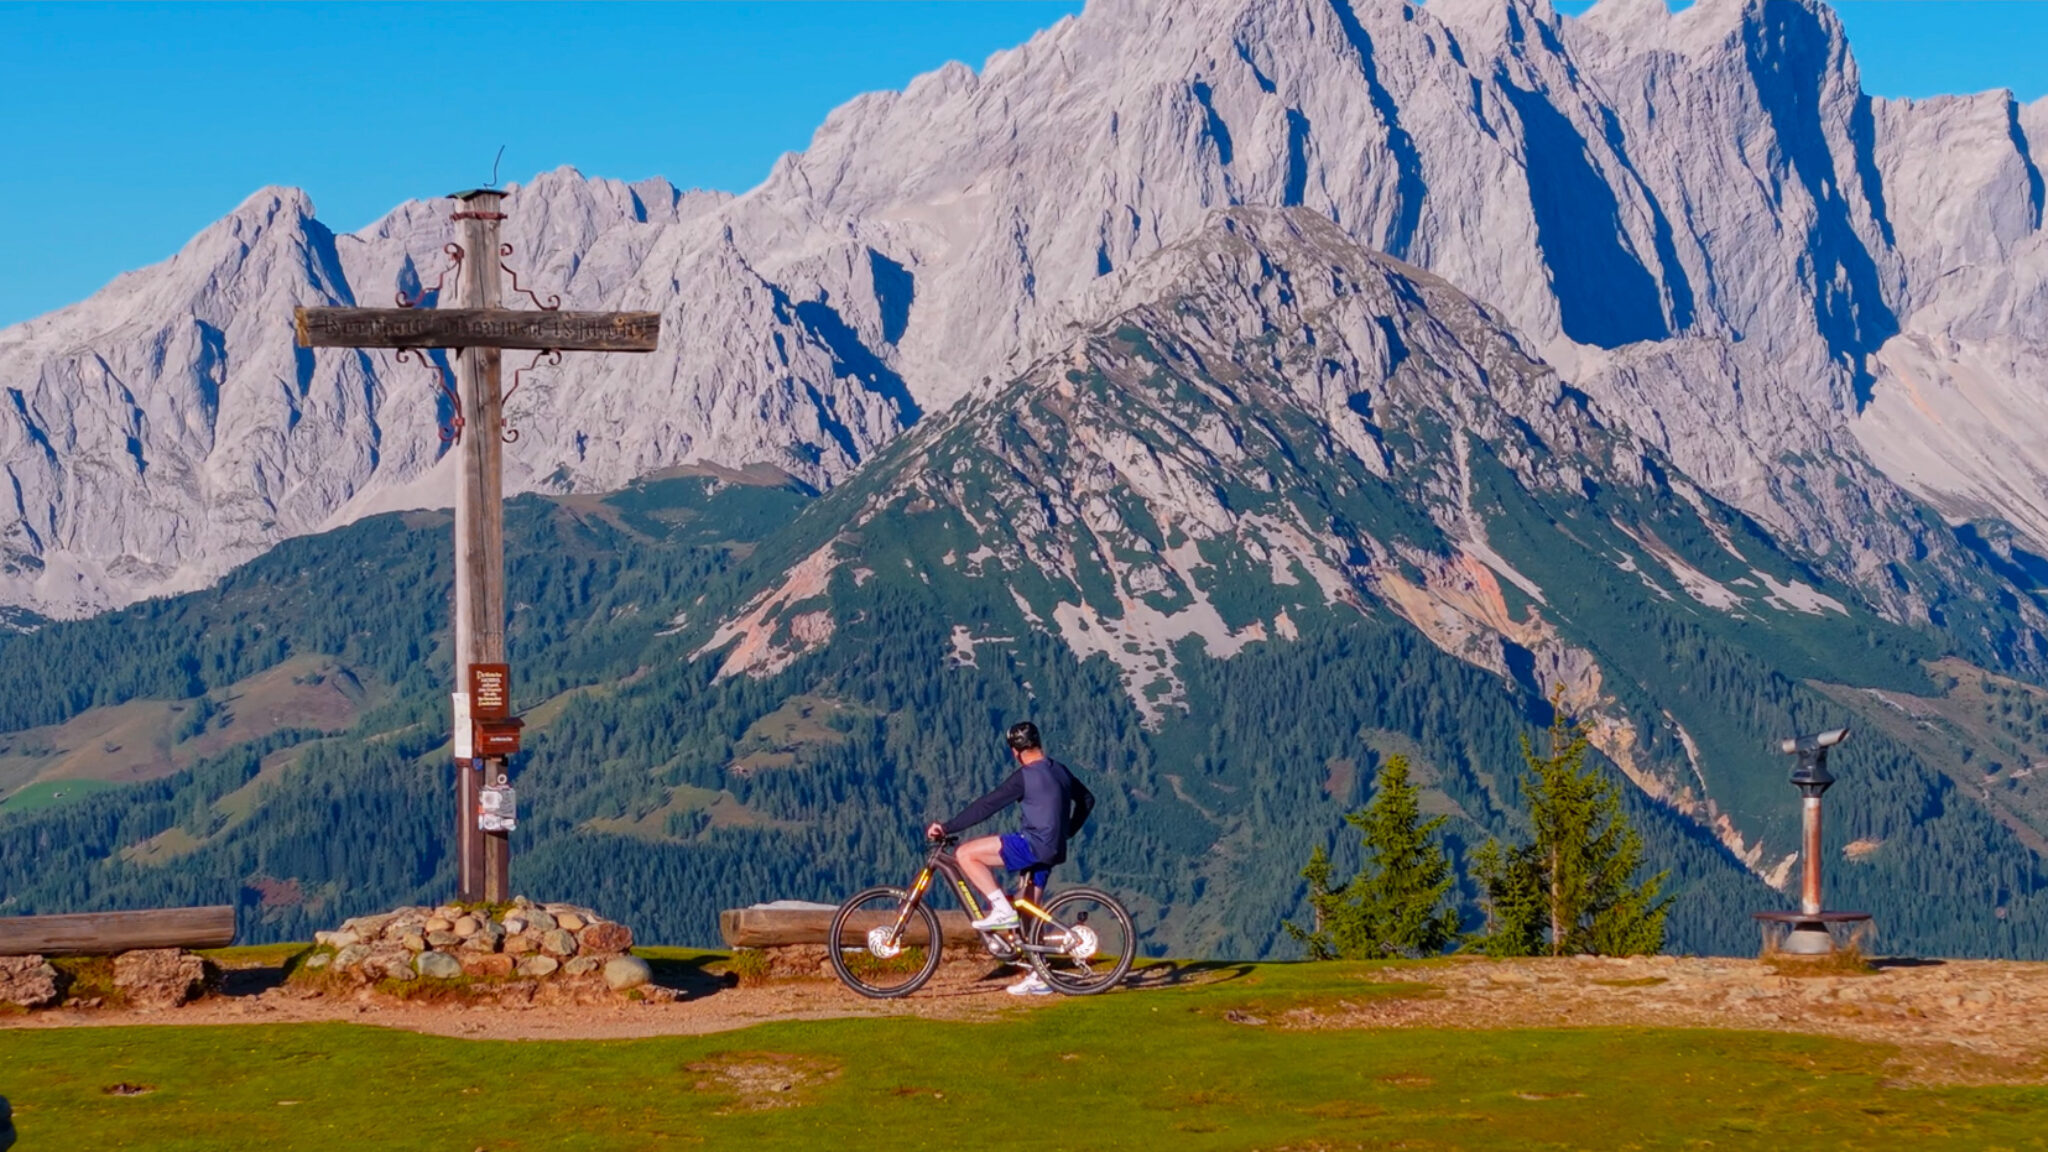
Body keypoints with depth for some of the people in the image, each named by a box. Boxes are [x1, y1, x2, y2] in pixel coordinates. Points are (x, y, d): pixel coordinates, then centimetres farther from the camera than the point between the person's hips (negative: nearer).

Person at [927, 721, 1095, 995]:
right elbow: (1087, 799, 27)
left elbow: (986, 807, -14)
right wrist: (1067, 832, 33)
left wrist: (947, 828, -12)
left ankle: (1002, 909, -13)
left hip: (1032, 844, -9)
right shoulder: (1060, 771, 13)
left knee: (965, 854, -10)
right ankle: (1038, 977, 19)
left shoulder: (1025, 777, -12)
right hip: (1053, 850, 9)